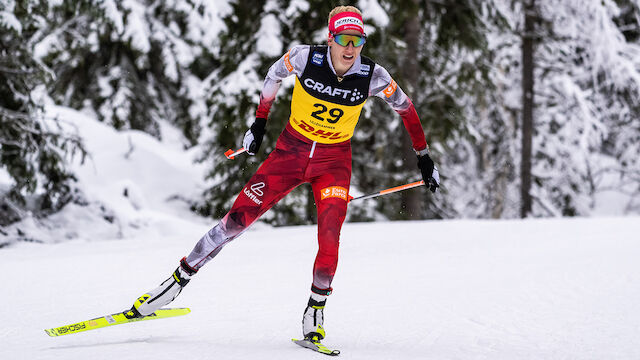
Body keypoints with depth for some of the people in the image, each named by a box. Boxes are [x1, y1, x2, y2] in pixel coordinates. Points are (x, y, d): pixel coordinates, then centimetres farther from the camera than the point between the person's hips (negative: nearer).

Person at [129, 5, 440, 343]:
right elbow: (275, 74, 5)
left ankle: (316, 308, -1)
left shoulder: (372, 76, -15)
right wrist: (259, 122, 11)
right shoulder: (306, 57, -17)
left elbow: (405, 106, 3)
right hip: (291, 150, 0)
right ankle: (180, 278, 8)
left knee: (330, 235, -21)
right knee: (237, 218, -7)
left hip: (334, 159, 0)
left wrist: (424, 156, 8)